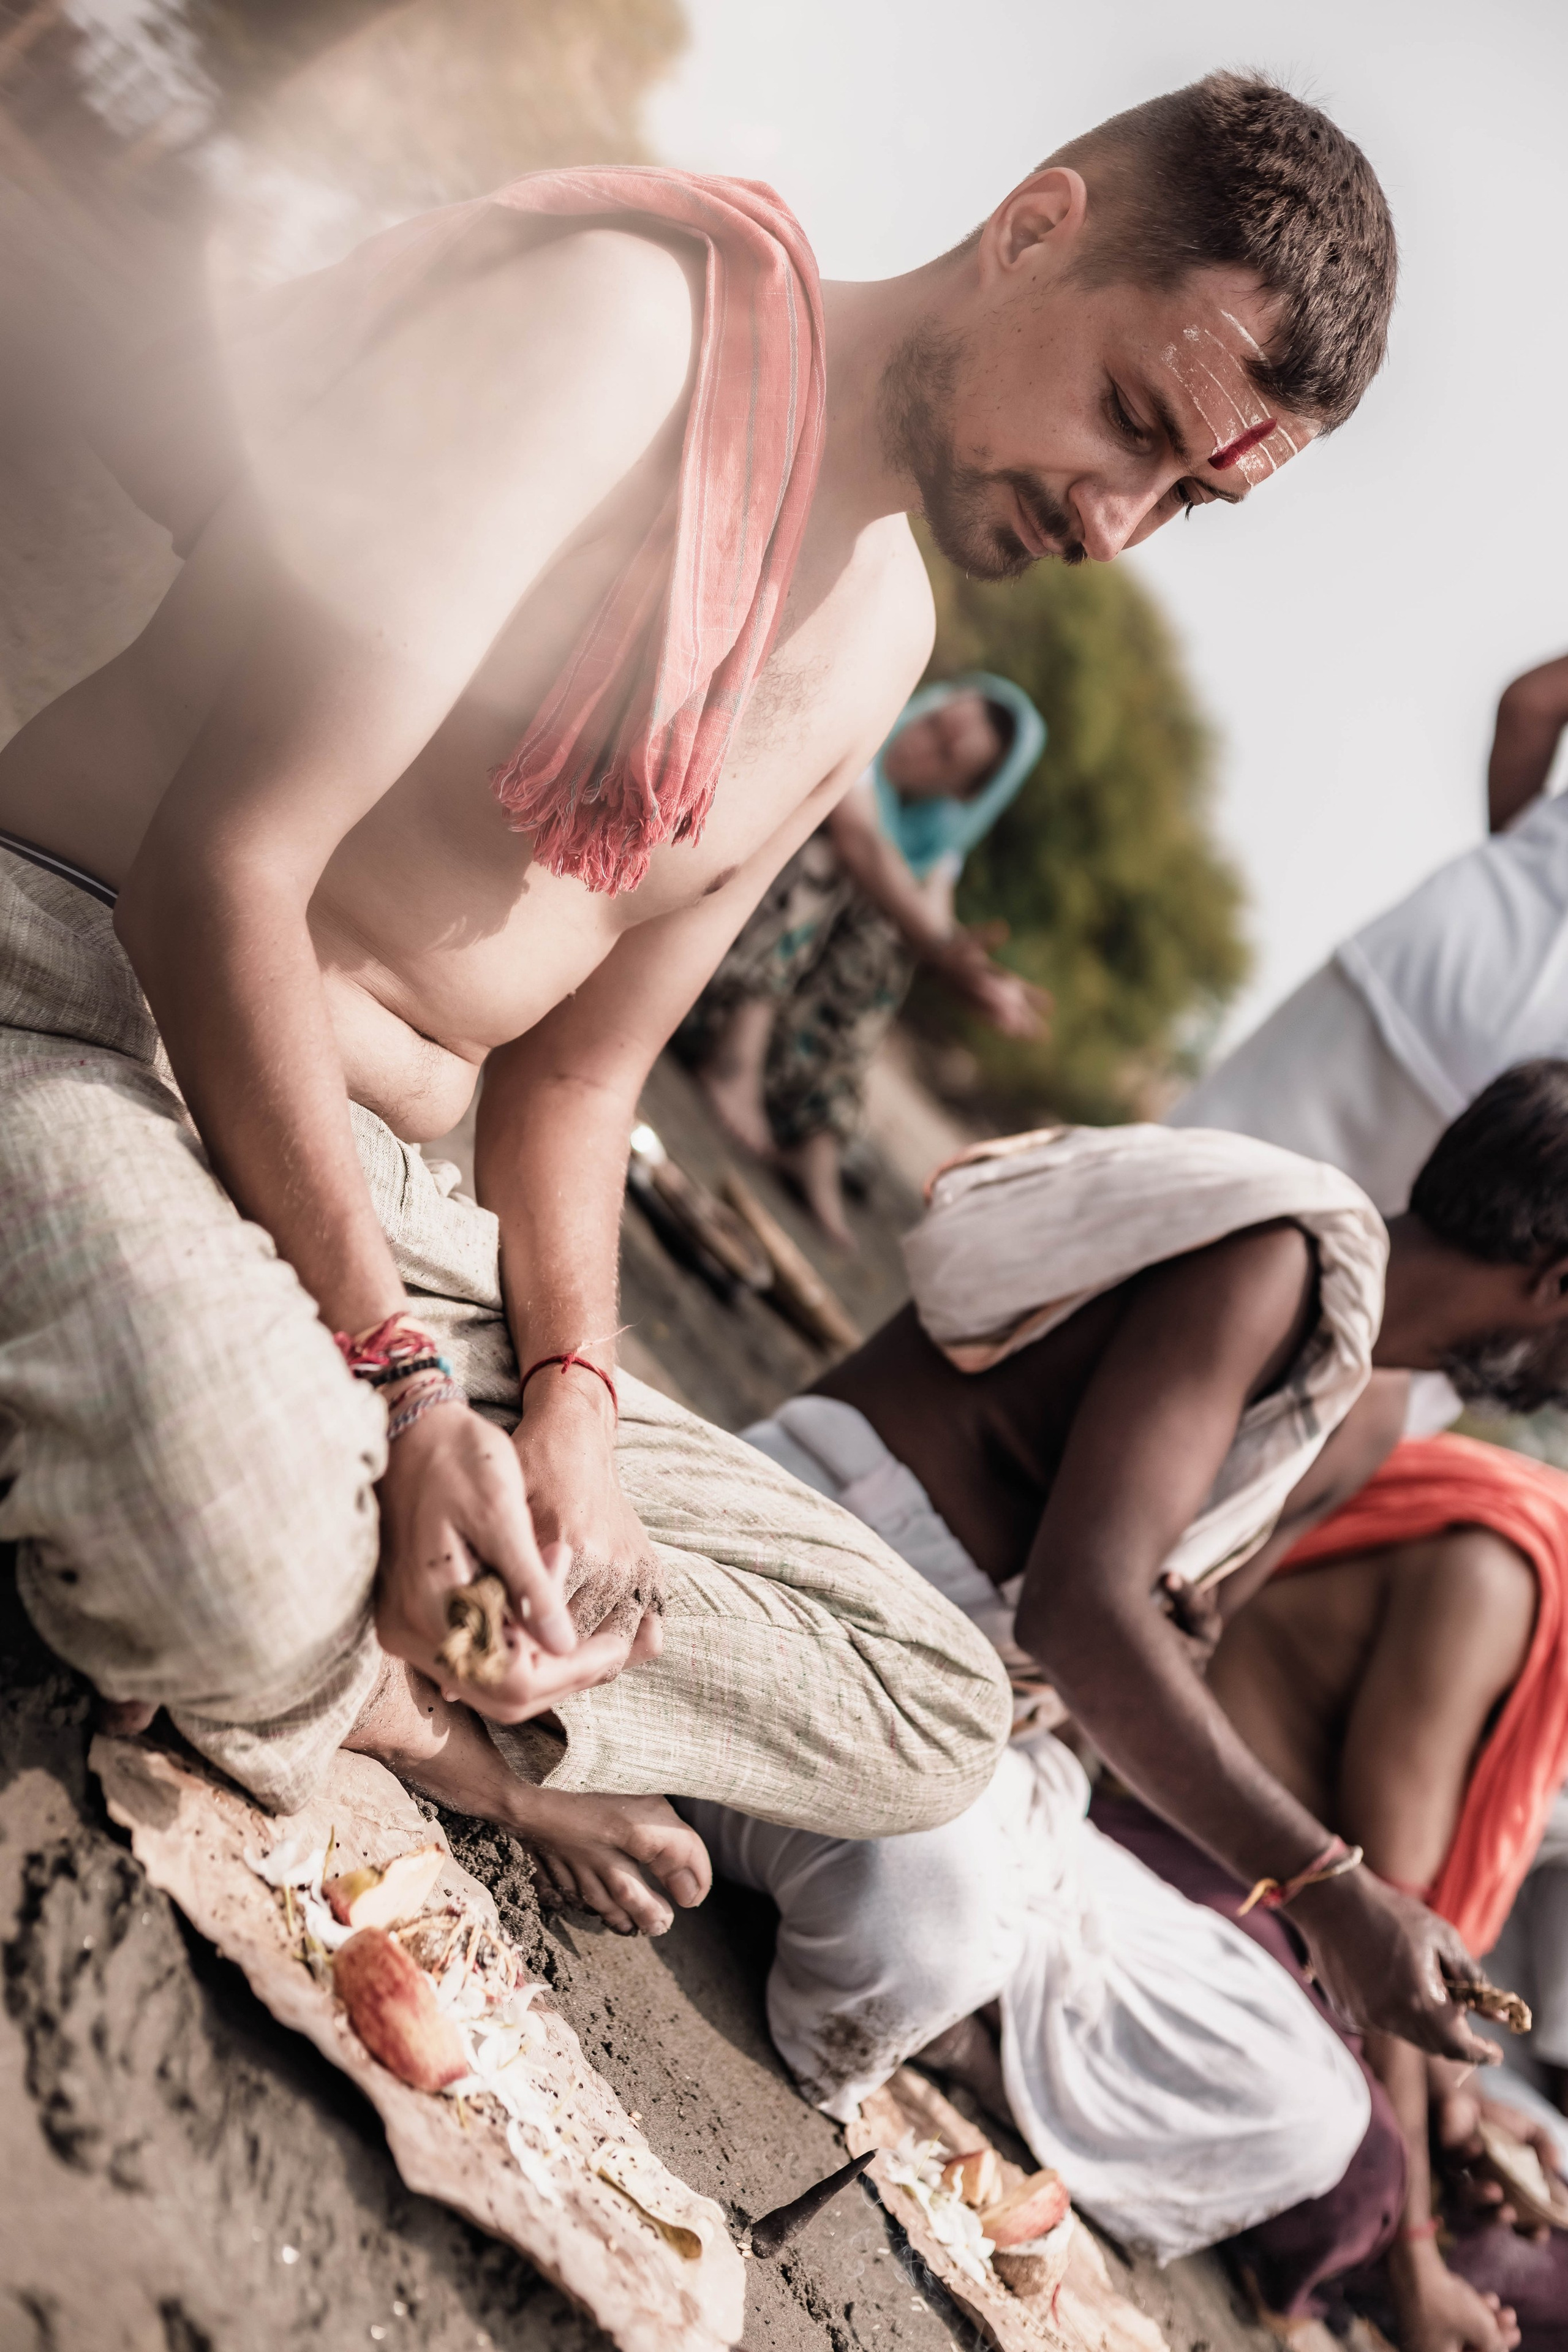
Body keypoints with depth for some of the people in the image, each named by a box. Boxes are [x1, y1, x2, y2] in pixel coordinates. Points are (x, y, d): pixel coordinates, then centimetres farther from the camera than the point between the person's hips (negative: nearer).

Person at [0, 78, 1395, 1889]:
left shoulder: (876, 639, 11)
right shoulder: (628, 318, -15)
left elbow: (575, 1068, 13)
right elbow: (224, 862, -21)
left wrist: (567, 1393, -4)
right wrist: (397, 1378, -21)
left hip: (373, 1199, 7)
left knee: (935, 1710, 5)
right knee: (247, 1548, -41)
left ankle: (336, 1680, -4)